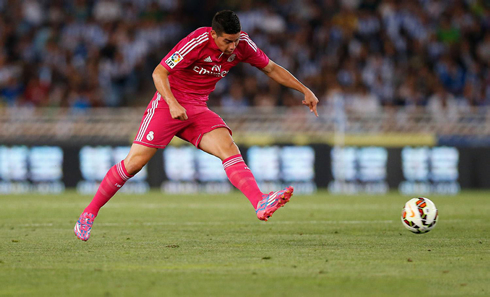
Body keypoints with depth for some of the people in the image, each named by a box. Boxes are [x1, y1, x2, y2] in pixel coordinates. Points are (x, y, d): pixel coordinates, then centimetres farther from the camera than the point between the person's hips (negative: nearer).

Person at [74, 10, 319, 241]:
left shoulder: (242, 44, -4)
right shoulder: (196, 43, -22)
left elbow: (271, 68, 11)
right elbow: (159, 73, -22)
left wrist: (305, 91, 7)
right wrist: (172, 104, -36)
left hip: (198, 109, 5)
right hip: (168, 103, -5)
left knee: (229, 148, -20)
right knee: (134, 162, -10)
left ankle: (260, 204, -38)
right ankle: (89, 213, 4)